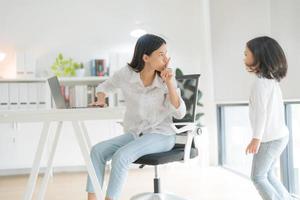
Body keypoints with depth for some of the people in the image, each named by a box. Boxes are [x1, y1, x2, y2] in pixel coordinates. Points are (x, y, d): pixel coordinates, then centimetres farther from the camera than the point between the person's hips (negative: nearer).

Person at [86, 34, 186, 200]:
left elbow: (179, 113, -16)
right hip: (134, 134, 4)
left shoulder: (167, 79, -9)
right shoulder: (125, 74, -6)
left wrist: (169, 84, -21)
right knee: (97, 150, -20)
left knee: (121, 155, -29)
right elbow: (103, 87, 14)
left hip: (161, 135, -3)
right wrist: (101, 99, -7)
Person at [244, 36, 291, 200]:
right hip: (279, 134, 9)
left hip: (269, 138, -9)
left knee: (258, 177, 2)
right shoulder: (272, 80, 12)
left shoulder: (260, 82, -16)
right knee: (267, 174, 19)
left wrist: (256, 138, -20)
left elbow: (261, 111, -21)